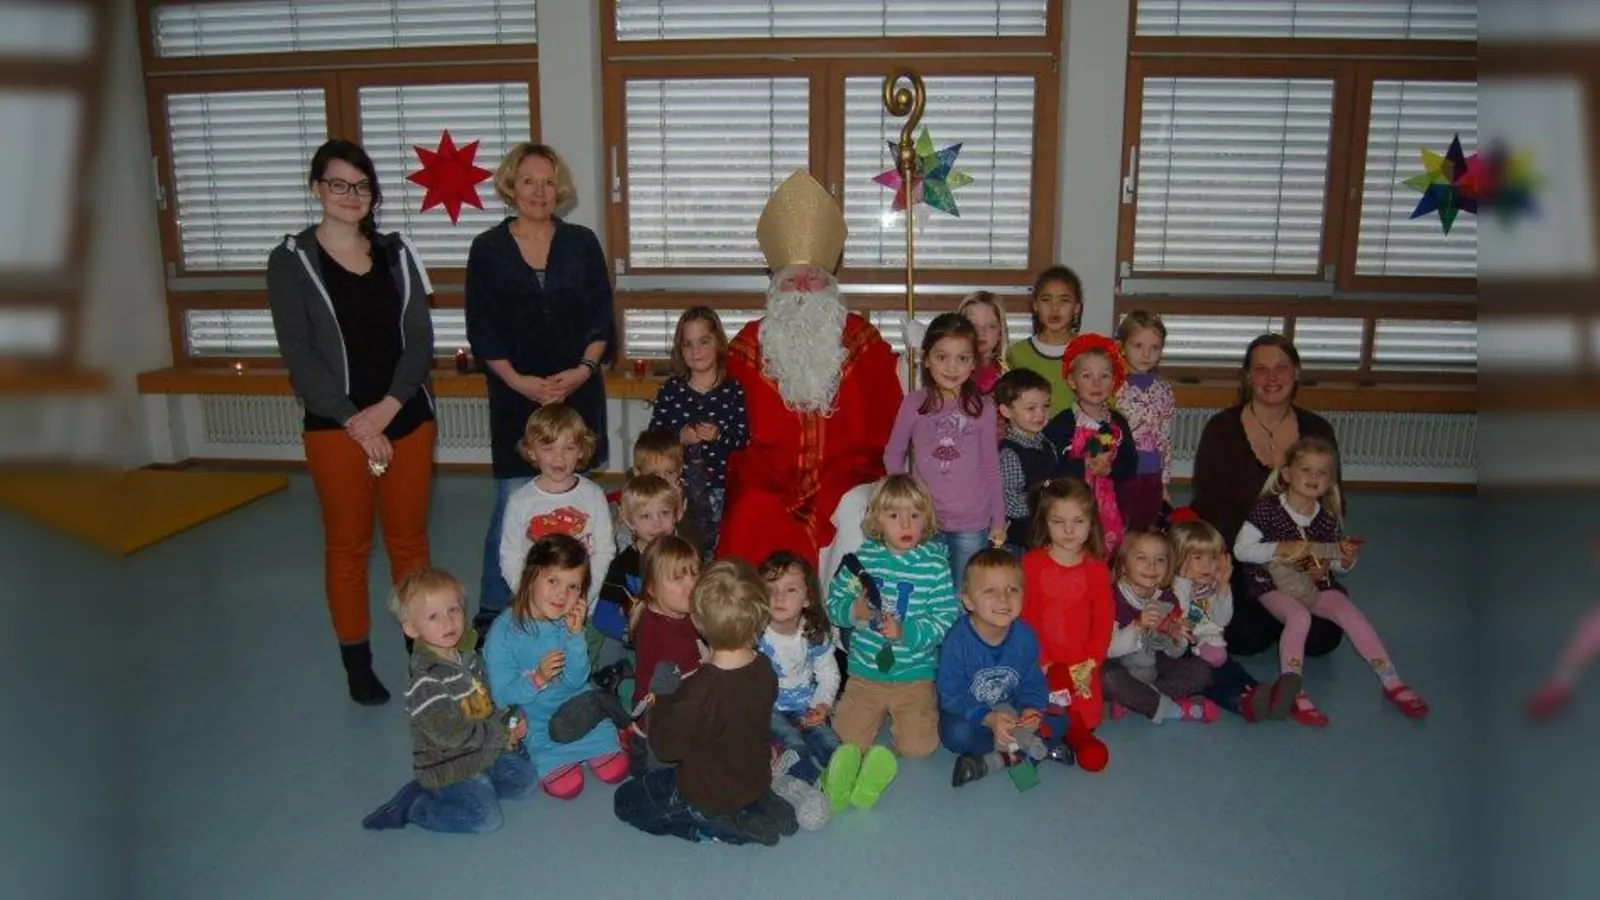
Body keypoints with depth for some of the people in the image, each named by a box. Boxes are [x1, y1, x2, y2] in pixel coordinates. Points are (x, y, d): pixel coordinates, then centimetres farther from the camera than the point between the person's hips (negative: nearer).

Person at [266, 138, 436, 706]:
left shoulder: (396, 253, 8)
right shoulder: (291, 260, -1)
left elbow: (420, 339, 2)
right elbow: (299, 355, -7)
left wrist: (388, 408, -11)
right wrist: (355, 422, -13)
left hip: (407, 419, 3)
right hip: (336, 427, -3)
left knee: (409, 538, 11)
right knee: (348, 546, 8)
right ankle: (357, 662, 21)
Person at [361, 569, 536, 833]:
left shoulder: (469, 658, 0)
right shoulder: (426, 681, -26)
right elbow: (450, 733, -28)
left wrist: (509, 724, -6)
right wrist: (502, 735, -20)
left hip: (485, 752, 8)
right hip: (448, 766, -8)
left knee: (527, 780, 13)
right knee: (486, 817, -15)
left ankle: (434, 790, 14)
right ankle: (411, 808, 3)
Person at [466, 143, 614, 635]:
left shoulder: (581, 243, 7)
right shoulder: (488, 249, 4)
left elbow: (602, 318, 6)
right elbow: (481, 330, 1)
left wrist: (584, 369, -9)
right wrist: (518, 381, -11)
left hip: (578, 392, 1)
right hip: (515, 397, -1)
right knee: (513, 503, -2)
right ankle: (493, 610, 12)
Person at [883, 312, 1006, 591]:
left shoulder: (982, 408, -3)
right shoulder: (914, 404, -4)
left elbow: (991, 466, 4)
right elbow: (892, 455, 7)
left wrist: (999, 521, 6)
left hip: (972, 524, 0)